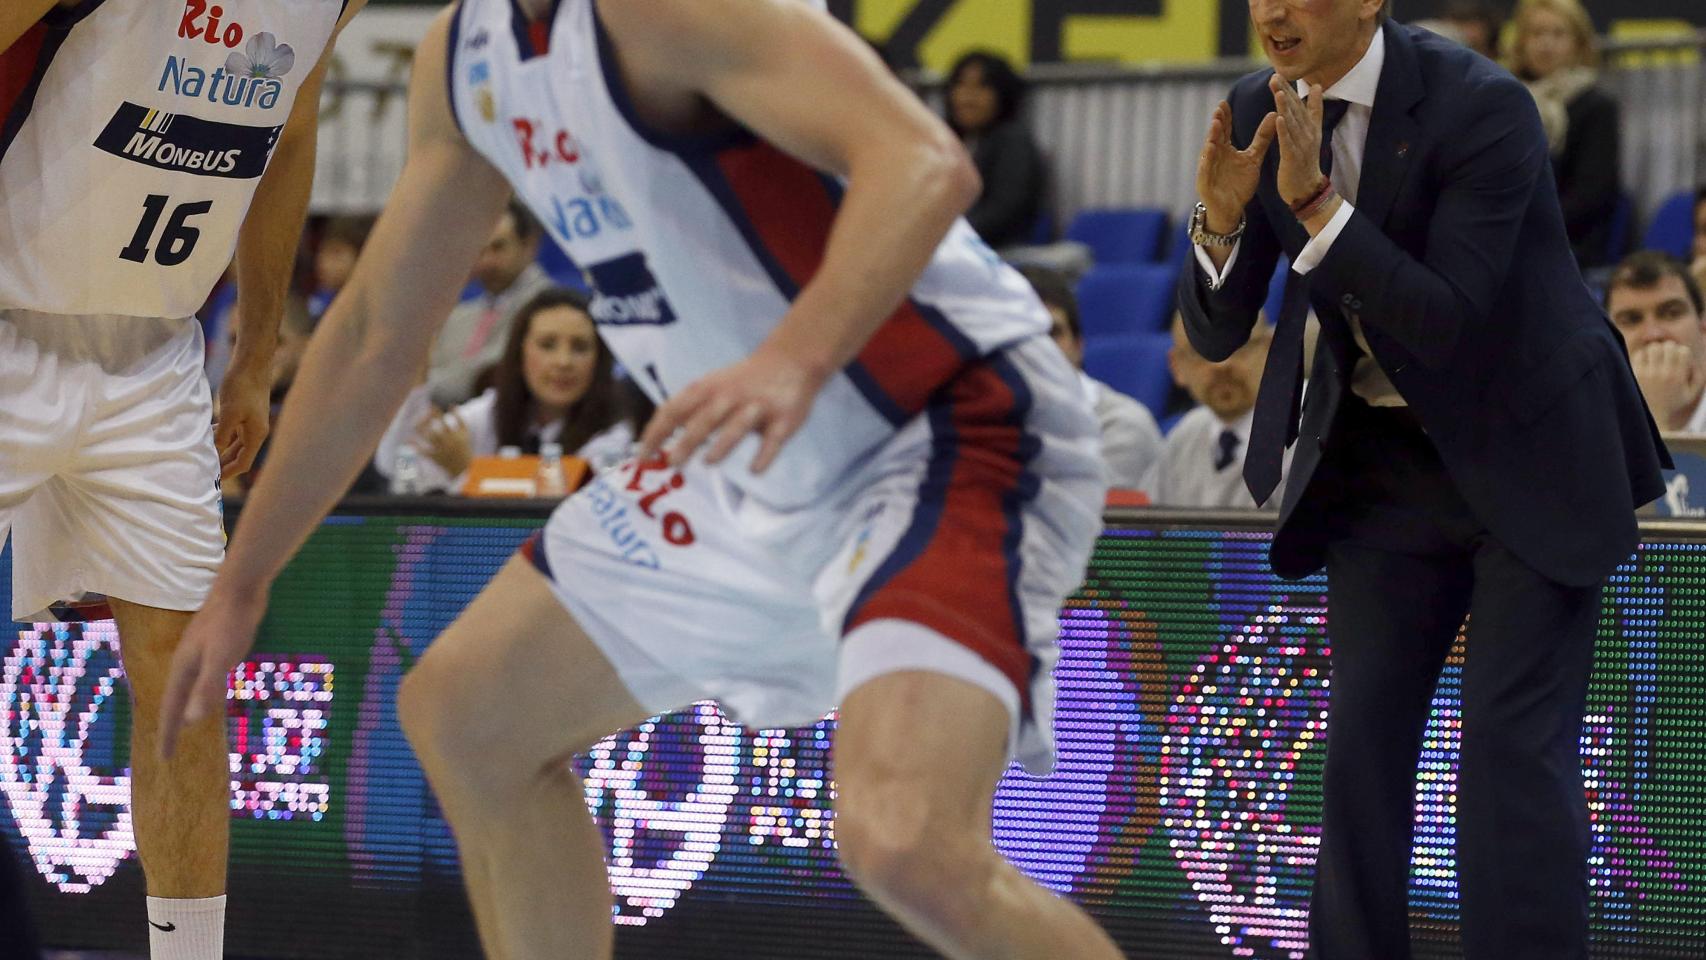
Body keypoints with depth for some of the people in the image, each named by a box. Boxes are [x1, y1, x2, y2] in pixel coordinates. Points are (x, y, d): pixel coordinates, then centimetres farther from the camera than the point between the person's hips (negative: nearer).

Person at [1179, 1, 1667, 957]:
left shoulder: (1482, 107, -22)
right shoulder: (1258, 114, -5)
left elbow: (1448, 324, -28)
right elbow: (1216, 333, -2)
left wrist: (1318, 207, -35)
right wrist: (1221, 221, -22)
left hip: (1530, 448, -5)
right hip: (1385, 456, 5)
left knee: (1516, 745, -10)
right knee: (1362, 738, 3)